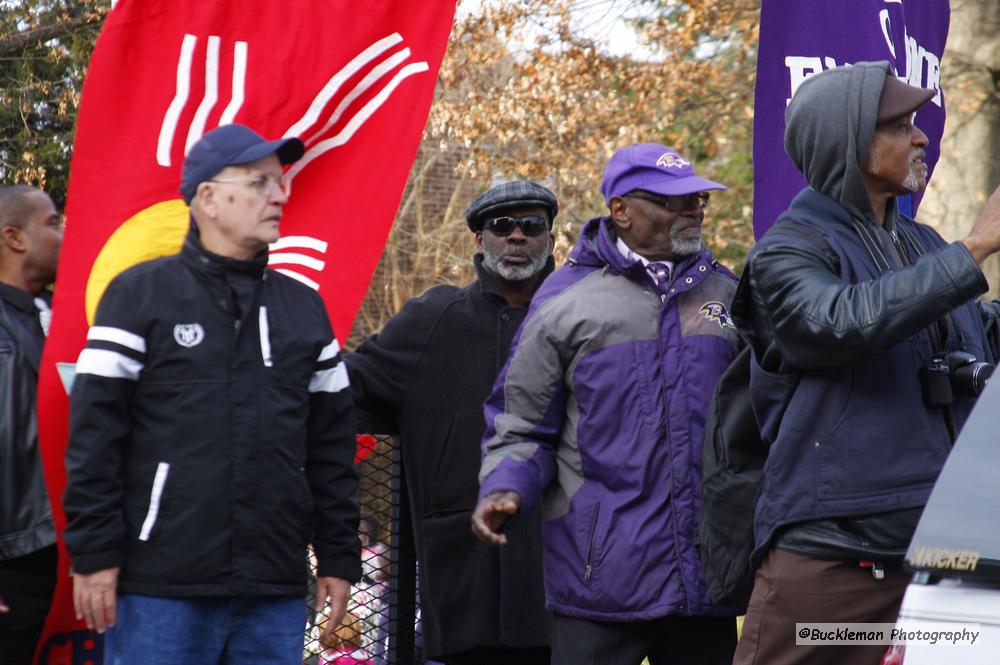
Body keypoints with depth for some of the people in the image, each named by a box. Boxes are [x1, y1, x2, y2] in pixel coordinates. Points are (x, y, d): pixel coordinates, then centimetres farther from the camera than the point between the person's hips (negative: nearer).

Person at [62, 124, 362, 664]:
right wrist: (94, 555, -9)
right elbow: (94, 432, -3)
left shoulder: (304, 306, 16)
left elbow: (331, 444, 17)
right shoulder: (140, 294, 1)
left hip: (275, 596, 4)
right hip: (162, 591, -4)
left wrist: (339, 558, 12)